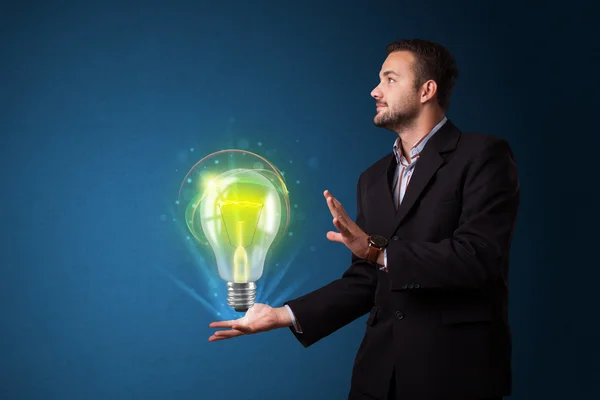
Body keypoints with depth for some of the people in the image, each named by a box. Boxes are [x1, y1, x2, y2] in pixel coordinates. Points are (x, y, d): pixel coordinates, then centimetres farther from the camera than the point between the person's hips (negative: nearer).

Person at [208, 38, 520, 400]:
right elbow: (365, 281, 12)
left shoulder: (484, 155, -6)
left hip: (455, 369, -5)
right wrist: (284, 315, 3)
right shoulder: (373, 179, 13)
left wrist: (379, 251, -24)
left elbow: (478, 256, -18)